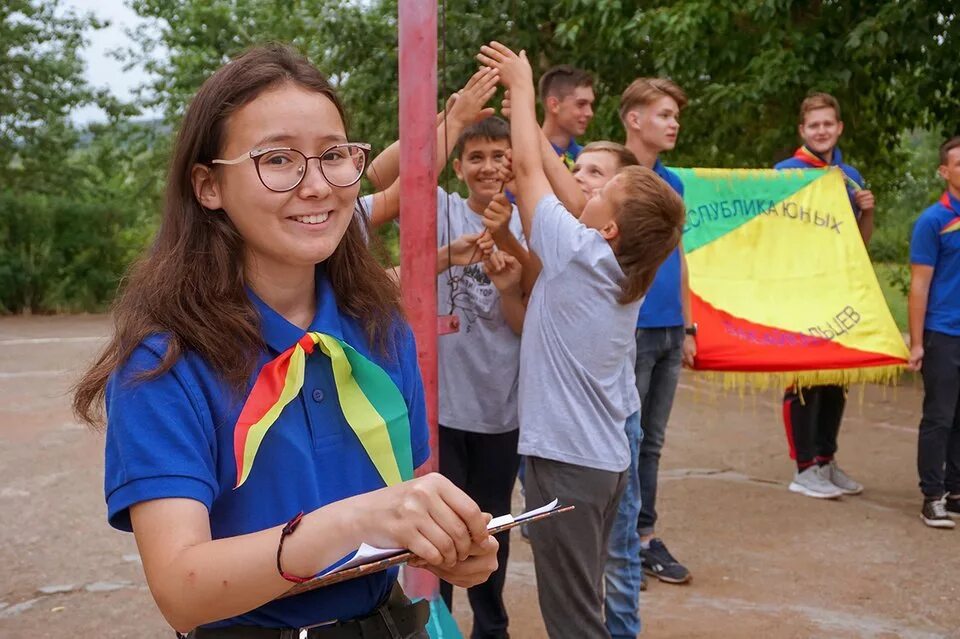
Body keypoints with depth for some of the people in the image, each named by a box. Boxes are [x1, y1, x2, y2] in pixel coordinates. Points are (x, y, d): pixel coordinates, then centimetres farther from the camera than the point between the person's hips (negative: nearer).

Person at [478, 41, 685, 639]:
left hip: (566, 459, -9)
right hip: (606, 455, 9)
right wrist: (523, 100, 17)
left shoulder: (578, 253, -17)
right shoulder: (625, 268, 3)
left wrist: (523, 86, 6)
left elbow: (530, 168, -8)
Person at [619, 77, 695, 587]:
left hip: (669, 332, 7)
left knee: (651, 442, 13)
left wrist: (688, 326, 16)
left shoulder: (673, 184, 13)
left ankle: (645, 536, 23)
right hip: (628, 330, -7)